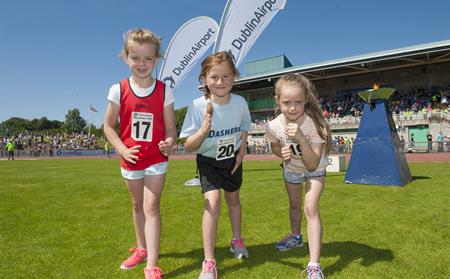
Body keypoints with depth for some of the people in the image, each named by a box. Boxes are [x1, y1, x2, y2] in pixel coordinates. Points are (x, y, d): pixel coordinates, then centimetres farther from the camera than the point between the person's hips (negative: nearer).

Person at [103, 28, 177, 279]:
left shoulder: (164, 91, -10)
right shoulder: (119, 90, -8)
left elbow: (171, 128, -8)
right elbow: (109, 126, -1)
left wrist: (169, 143, -29)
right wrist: (123, 149, -14)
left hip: (156, 159, -2)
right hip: (131, 160, 3)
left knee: (151, 206, -8)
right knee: (138, 205, 19)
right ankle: (142, 249, 40)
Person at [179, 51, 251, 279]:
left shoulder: (240, 102, -17)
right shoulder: (198, 106, -25)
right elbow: (188, 147, -22)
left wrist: (241, 152, -5)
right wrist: (202, 132, -39)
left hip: (232, 160, 3)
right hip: (208, 161, -3)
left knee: (233, 199, 20)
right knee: (212, 203, -20)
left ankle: (237, 240, 47)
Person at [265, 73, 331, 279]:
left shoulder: (314, 123, -37)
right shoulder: (273, 126, -28)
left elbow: (312, 165, -38)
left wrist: (301, 138, -51)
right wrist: (282, 153, -27)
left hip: (314, 170, -3)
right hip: (291, 169, 4)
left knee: (311, 207, -20)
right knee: (294, 204, 22)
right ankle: (295, 236, 52)